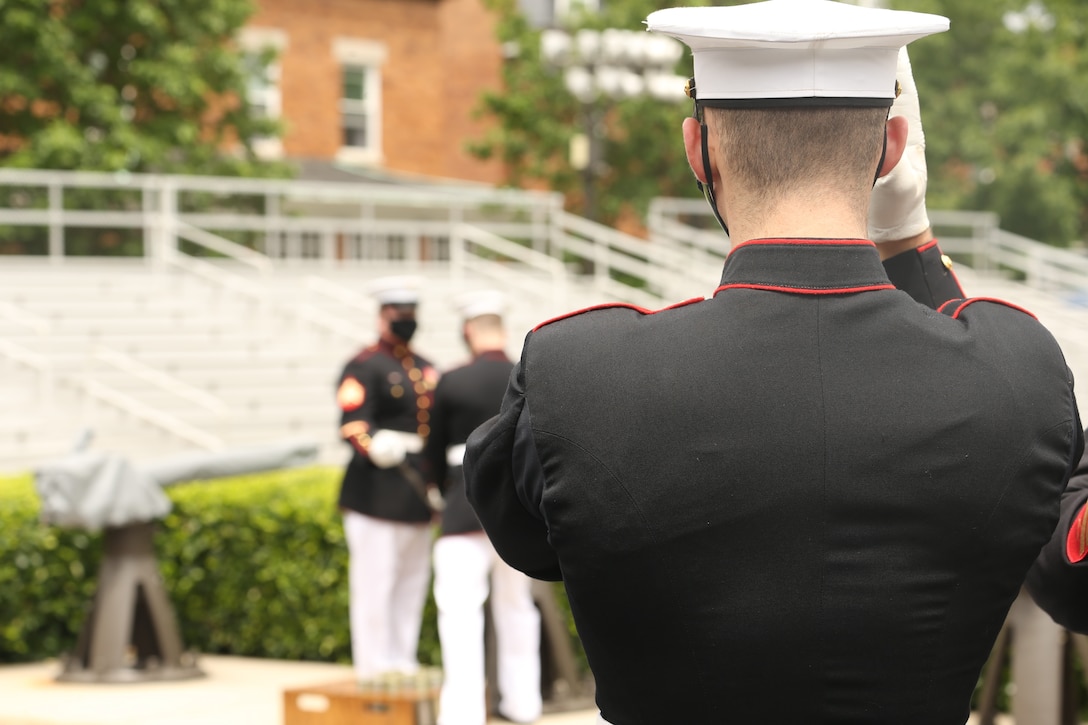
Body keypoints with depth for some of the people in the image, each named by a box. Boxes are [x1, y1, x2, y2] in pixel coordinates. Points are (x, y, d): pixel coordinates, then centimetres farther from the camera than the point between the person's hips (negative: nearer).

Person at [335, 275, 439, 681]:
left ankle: (403, 665, 20)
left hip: (415, 495, 8)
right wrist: (376, 445, -40)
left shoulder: (424, 369, 17)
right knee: (375, 583, -6)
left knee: (413, 582, 11)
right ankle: (374, 670, 0)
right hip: (376, 496, -8)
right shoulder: (363, 368, -8)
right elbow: (353, 426, -20)